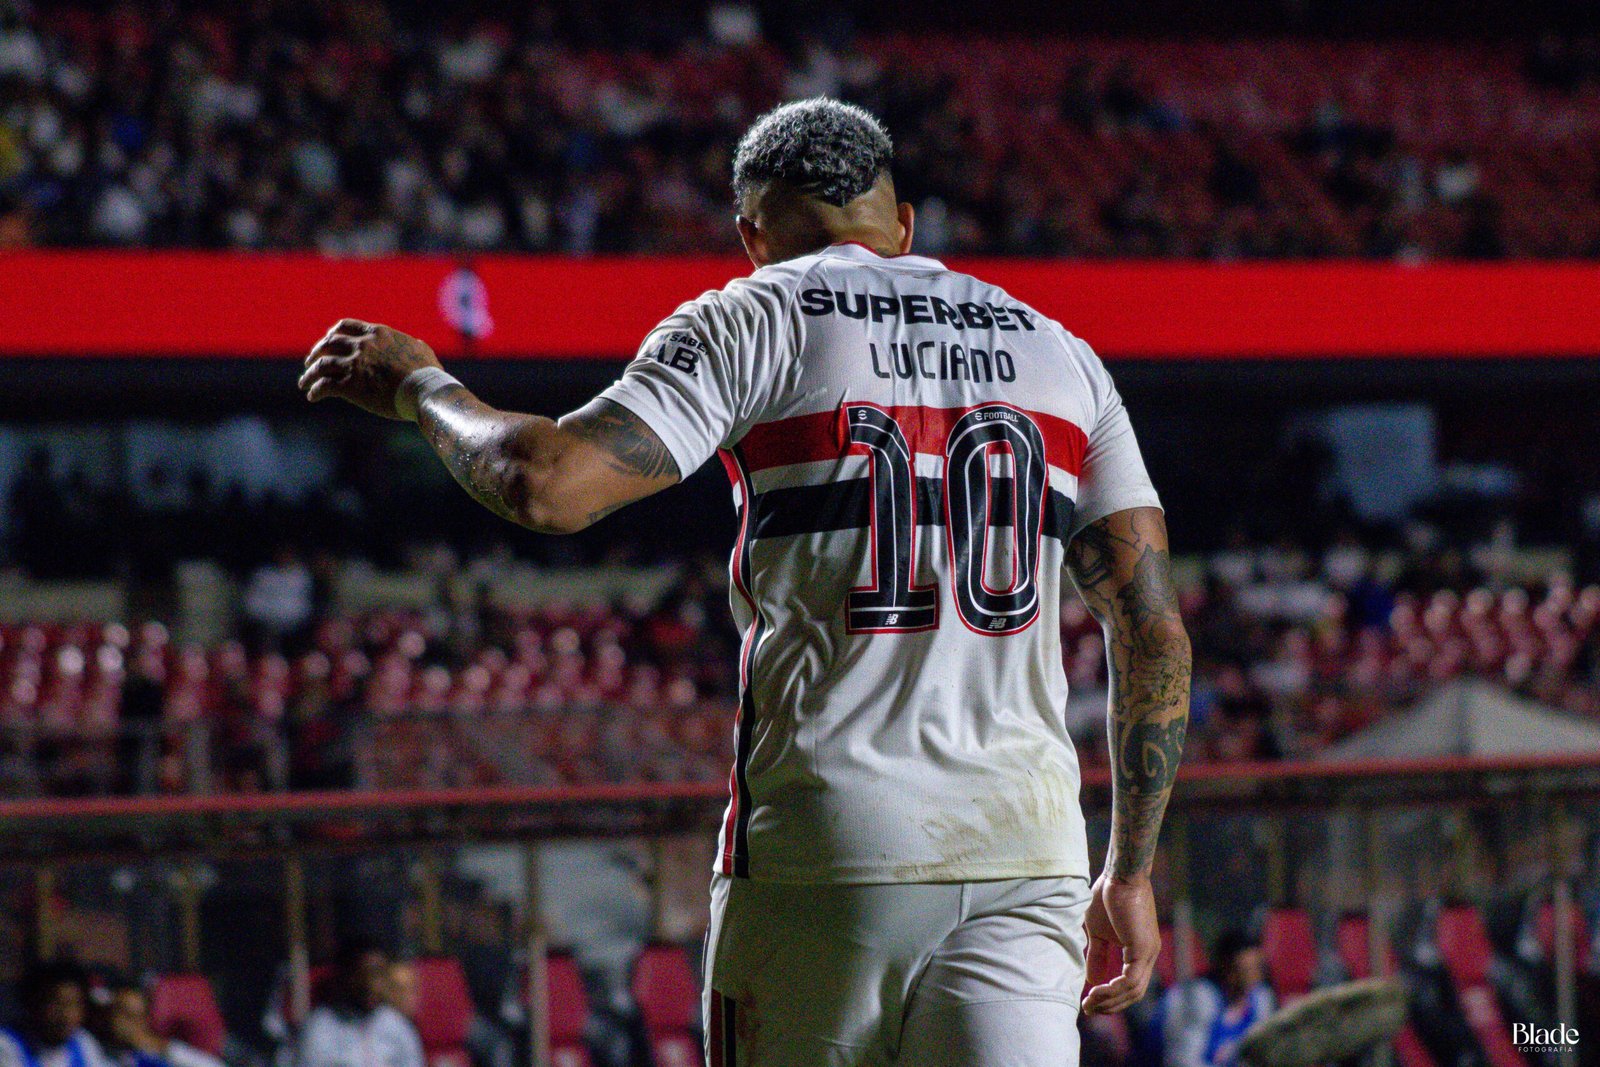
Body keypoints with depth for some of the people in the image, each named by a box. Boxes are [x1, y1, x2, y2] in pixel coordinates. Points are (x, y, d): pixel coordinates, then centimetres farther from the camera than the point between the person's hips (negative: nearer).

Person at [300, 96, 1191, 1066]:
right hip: (1026, 854, 3)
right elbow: (1158, 630, 10)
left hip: (826, 848, -3)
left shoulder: (752, 324, 2)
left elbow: (549, 486, -11)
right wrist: (1131, 875, 16)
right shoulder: (1062, 356, 15)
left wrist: (420, 387, 9)